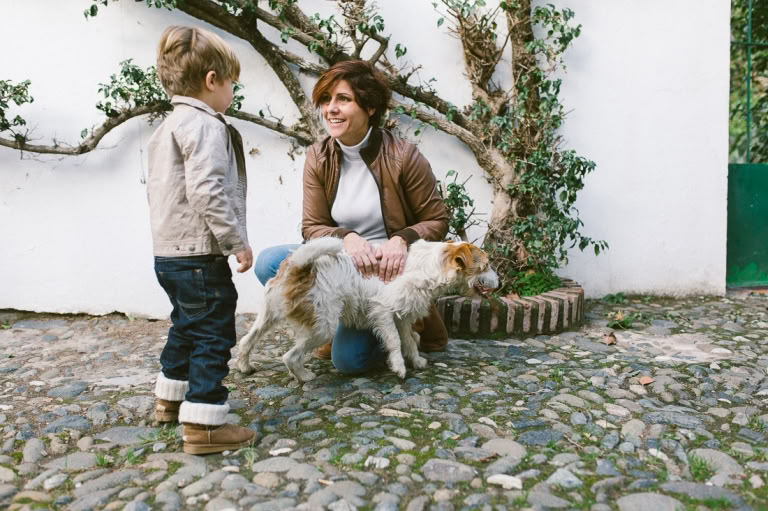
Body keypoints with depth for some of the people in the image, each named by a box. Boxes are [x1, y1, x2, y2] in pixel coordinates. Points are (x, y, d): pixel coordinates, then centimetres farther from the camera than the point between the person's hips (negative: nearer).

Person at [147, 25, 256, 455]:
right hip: (201, 254, -10)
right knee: (214, 335, -4)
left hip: (169, 251, 10)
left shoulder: (168, 127, 17)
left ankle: (171, 397, 39)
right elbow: (206, 190, -26)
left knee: (186, 326, 24)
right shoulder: (206, 125, -15)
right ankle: (204, 424, -1)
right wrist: (237, 241, -21)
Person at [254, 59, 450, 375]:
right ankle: (338, 325, 4)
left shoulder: (403, 156, -14)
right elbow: (312, 227, -3)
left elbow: (436, 221, -6)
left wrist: (402, 240, -26)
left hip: (389, 269, -4)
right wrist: (347, 239, -24)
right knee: (269, 263, -19)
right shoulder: (317, 158, -3)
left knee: (349, 358, -17)